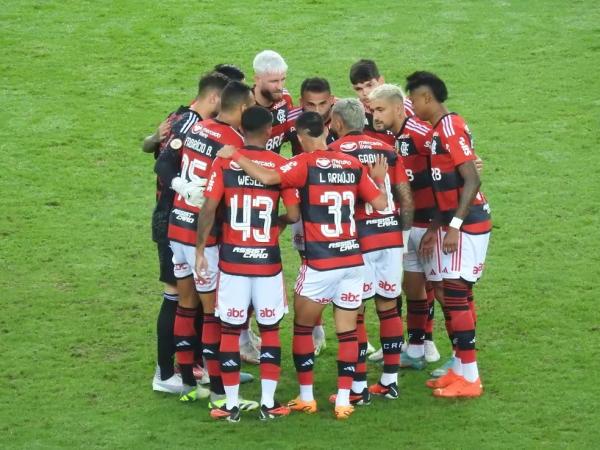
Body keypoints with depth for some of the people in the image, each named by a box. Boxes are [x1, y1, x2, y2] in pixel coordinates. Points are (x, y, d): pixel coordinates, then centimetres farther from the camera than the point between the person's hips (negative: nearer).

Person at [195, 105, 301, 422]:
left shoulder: (224, 162, -4)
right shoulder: (281, 165, -4)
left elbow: (209, 208, -9)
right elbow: (293, 215, -6)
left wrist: (200, 248, 0)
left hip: (232, 258, 0)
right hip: (268, 259, 0)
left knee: (230, 330, 7)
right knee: (270, 330, 11)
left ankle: (231, 405, 9)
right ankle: (268, 403, 9)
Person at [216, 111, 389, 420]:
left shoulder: (305, 164, -8)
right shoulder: (353, 164, 5)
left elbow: (267, 177, -23)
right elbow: (380, 203, 7)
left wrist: (235, 157, -10)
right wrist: (379, 177, 26)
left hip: (319, 264, -4)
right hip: (353, 259, 4)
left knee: (302, 327, 13)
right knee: (347, 331, 8)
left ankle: (306, 397, 15)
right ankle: (344, 400, 5)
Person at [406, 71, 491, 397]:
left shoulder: (450, 129, -16)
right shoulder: (439, 130, 14)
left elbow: (472, 180, -23)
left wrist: (454, 226, -25)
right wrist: (434, 228, 21)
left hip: (467, 224, -10)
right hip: (457, 223, 10)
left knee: (455, 296, -7)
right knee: (458, 296, 13)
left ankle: (469, 377, -3)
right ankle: (460, 369, 20)